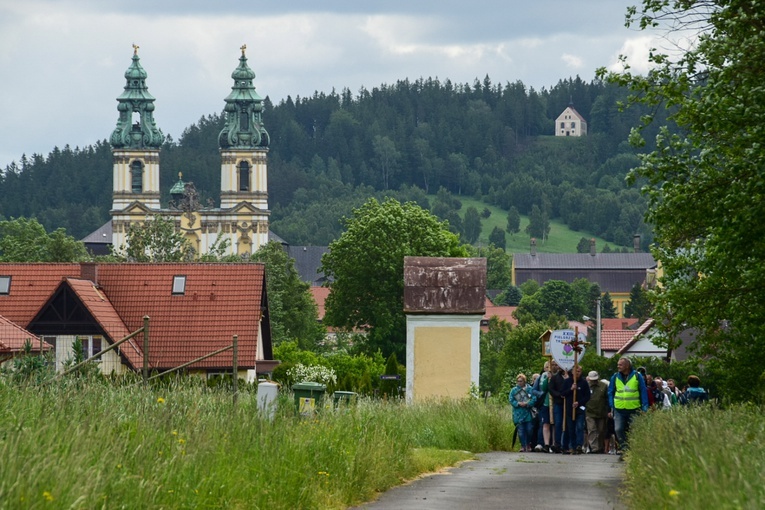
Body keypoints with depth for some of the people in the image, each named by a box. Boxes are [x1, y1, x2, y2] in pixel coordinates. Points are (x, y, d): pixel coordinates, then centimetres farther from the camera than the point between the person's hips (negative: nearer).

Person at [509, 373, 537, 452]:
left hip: (528, 413, -1)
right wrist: (518, 404, -13)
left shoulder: (529, 389, 5)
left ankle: (528, 445, 14)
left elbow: (534, 399, -1)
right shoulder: (513, 390, 9)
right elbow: (511, 400, 4)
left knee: (529, 430, -2)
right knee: (521, 431, -3)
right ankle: (523, 446, 2)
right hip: (518, 414, 1)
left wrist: (527, 404, -15)